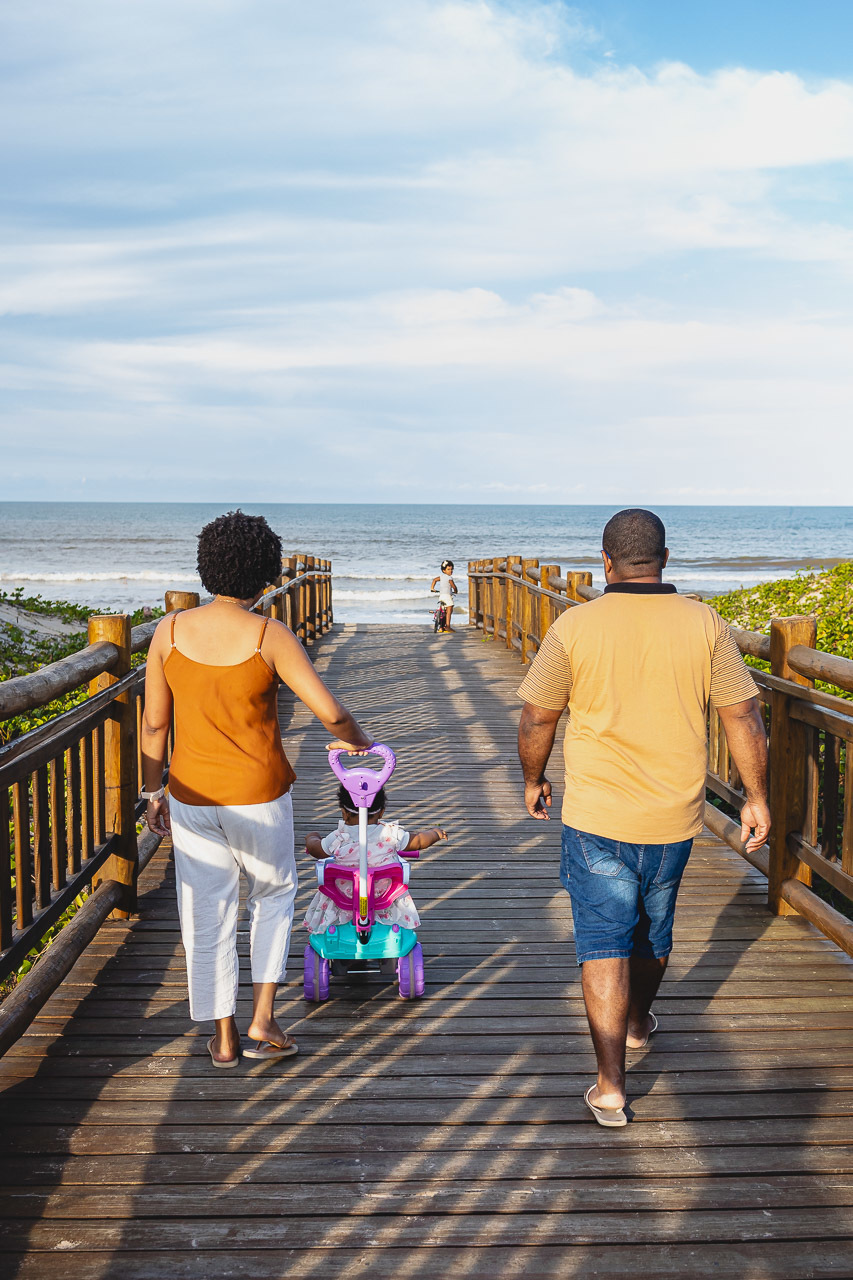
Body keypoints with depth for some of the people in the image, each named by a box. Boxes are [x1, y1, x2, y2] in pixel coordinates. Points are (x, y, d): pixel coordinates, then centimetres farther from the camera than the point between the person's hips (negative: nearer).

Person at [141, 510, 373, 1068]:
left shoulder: (170, 631, -6)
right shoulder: (270, 637, -16)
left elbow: (155, 724, 0)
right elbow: (331, 713, -16)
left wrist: (155, 792, 12)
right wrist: (357, 742, 5)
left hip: (191, 797, 2)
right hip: (259, 797, -2)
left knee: (207, 915, 14)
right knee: (275, 894, 22)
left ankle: (224, 1038, 25)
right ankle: (262, 1021, 21)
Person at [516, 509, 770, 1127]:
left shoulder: (575, 626, -10)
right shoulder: (705, 624, -5)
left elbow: (538, 716, -5)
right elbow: (744, 715, -4)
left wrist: (534, 780, 12)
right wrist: (757, 797, 6)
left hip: (597, 818, -3)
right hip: (675, 817, 3)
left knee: (605, 942, 3)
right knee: (654, 930, 24)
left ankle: (611, 1086, 2)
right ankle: (637, 1022, 47)